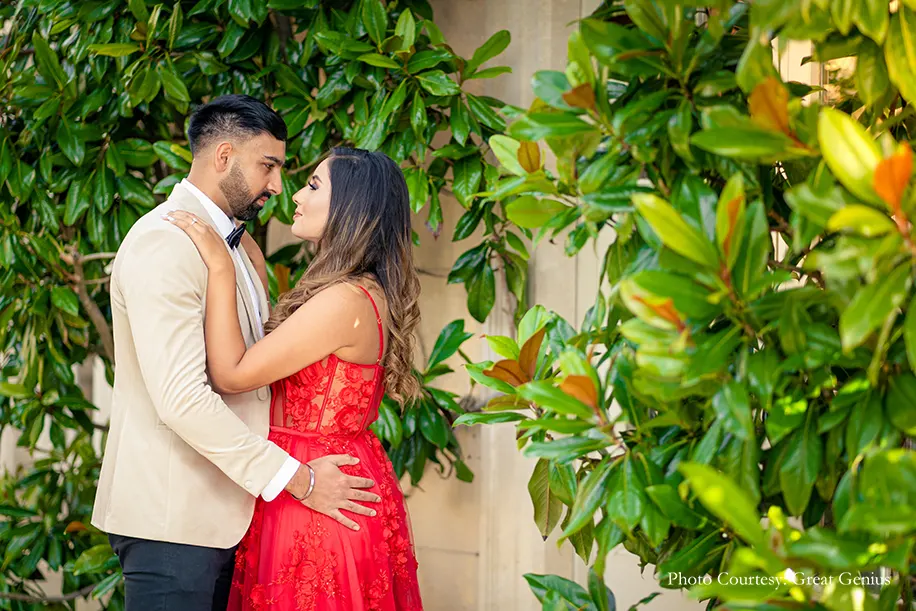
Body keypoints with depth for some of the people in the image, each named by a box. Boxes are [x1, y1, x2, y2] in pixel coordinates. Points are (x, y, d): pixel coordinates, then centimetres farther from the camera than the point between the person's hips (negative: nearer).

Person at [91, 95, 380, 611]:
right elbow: (180, 398, -23)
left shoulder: (237, 245, 17)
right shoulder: (164, 243, -15)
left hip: (219, 514, 9)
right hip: (172, 516, -9)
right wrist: (296, 479, -20)